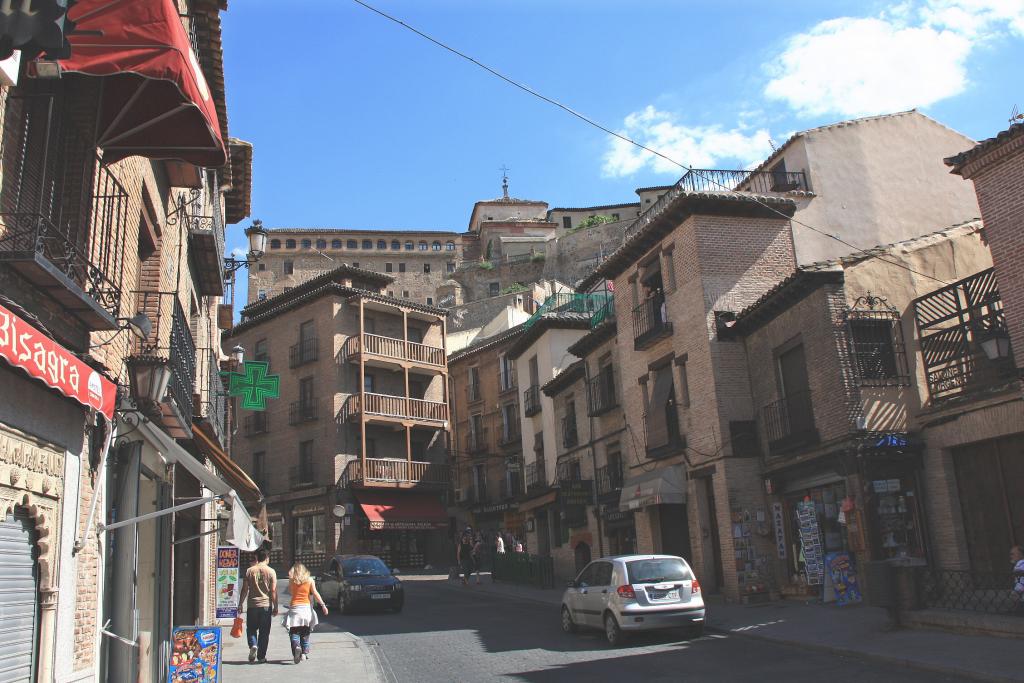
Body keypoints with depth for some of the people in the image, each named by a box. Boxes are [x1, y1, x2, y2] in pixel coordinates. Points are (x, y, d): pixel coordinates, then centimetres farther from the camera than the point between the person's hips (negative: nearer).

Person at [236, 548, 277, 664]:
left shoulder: (250, 571, 2)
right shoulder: (271, 572, -2)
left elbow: (244, 589, 3)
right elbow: (273, 591, -4)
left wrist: (240, 604, 12)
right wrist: (275, 607, 2)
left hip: (252, 605, 1)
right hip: (266, 605, -1)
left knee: (251, 629, 14)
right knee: (264, 632, 6)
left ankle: (253, 645, -11)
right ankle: (261, 656, 8)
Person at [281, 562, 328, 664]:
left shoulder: (291, 580, 3)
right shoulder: (310, 580, 4)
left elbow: (290, 591, 14)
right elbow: (315, 594, -1)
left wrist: (290, 578, 15)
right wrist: (323, 605, 0)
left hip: (294, 608, -1)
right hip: (306, 607, 1)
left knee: (294, 633, -2)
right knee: (305, 633, 15)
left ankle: (296, 646, -28)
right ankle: (305, 653, 10)